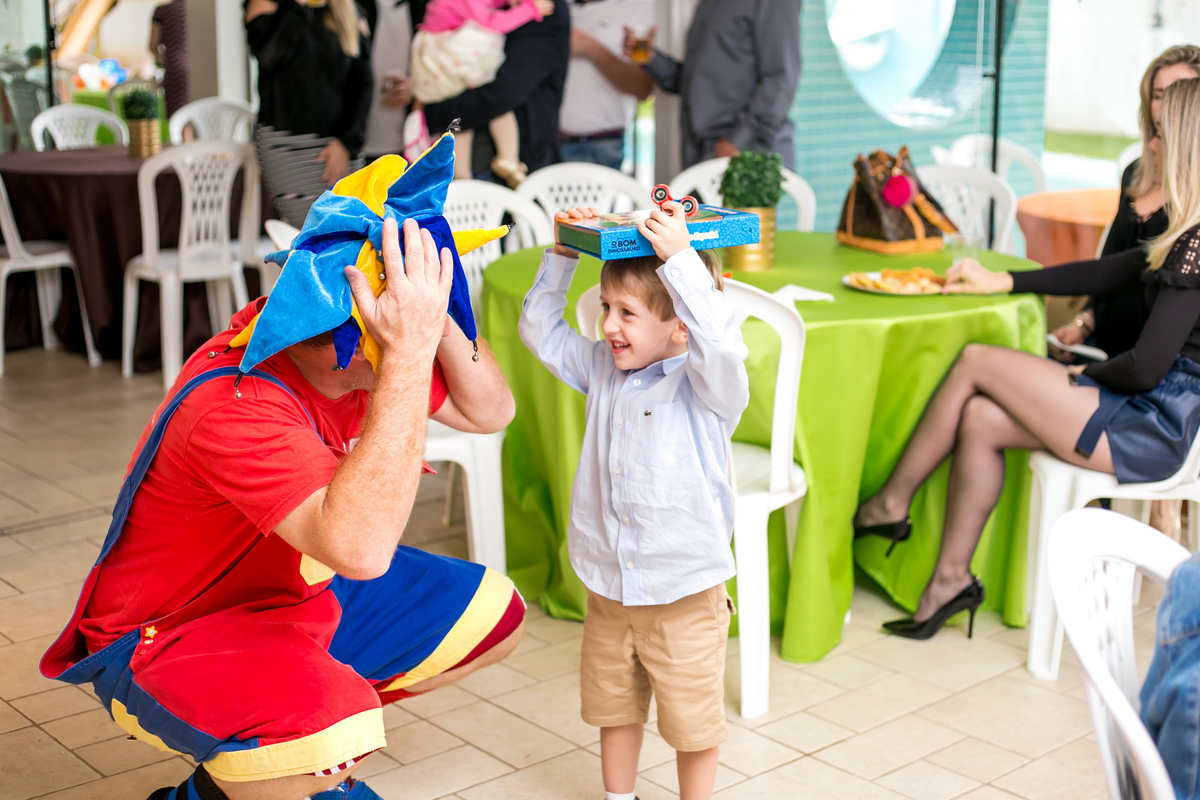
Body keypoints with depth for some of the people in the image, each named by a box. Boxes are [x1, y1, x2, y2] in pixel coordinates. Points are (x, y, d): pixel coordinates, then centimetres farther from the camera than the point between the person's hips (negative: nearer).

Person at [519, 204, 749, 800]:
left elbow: (718, 342, -38)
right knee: (613, 706, 22)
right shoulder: (603, 371, 3)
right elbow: (540, 329, 10)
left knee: (691, 721, 10)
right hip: (608, 587, 6)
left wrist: (680, 258, -40)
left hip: (684, 593, -6)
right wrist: (563, 254, -2)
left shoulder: (709, 386, -16)